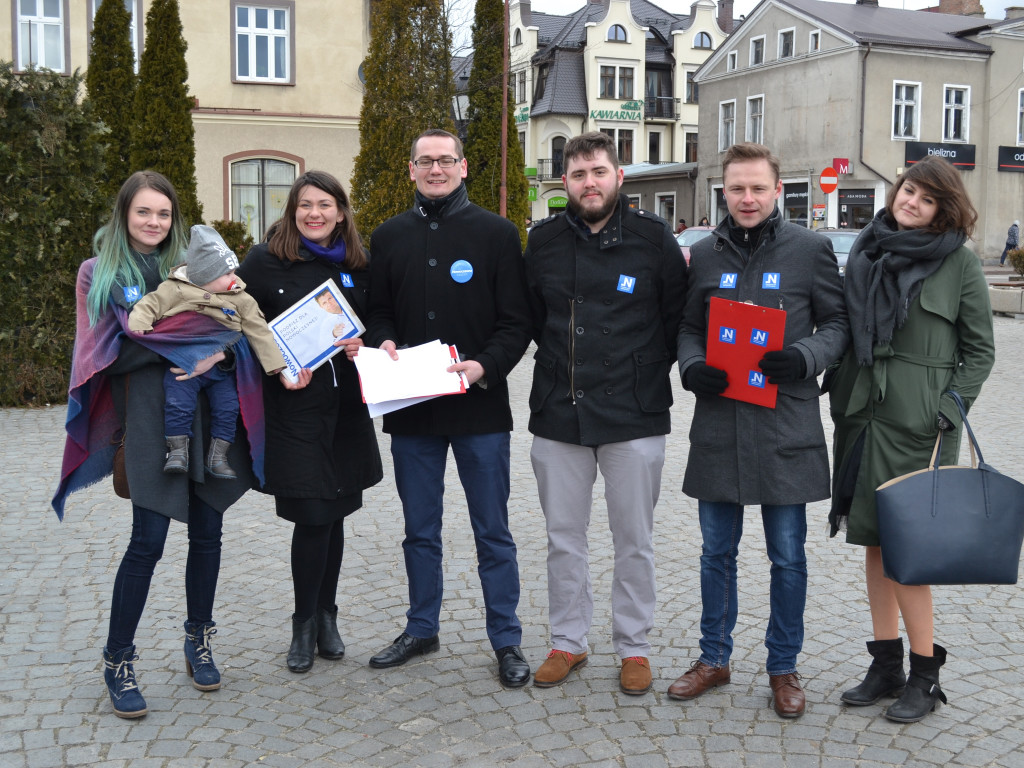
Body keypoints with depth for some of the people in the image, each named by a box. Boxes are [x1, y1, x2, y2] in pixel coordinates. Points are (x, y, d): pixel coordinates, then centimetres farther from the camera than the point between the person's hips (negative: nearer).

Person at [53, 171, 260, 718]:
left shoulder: (191, 265, 13)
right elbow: (111, 353, -7)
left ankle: (198, 641, 26)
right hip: (151, 416, -3)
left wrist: (217, 354, -16)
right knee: (148, 539, -6)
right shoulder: (99, 274, 5)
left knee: (207, 533, 7)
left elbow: (233, 333, 8)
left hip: (210, 411, 3)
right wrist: (191, 337, -16)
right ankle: (118, 660, 10)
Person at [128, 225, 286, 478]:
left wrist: (275, 363, 2)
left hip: (221, 369, 3)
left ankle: (218, 456, 9)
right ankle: (177, 451, -2)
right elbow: (149, 305, 0)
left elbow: (258, 331, 5)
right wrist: (139, 325, -20)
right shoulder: (175, 290, -3)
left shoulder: (241, 299, 4)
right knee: (178, 404, -17)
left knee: (227, 407, -3)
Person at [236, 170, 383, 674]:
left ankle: (325, 618, 26)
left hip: (345, 407, 4)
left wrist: (364, 347, -4)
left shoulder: (356, 266, 9)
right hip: (292, 408, -4)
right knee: (313, 517, -5)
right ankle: (305, 624, 14)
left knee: (333, 515, 10)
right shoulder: (266, 261, -2)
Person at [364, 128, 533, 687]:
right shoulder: (389, 237, 10)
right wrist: (383, 343, -6)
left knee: (492, 532, 5)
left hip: (479, 408, -3)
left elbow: (516, 322, -4)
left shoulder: (496, 233, -1)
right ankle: (421, 629, 31)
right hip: (409, 409, 4)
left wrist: (484, 365, -19)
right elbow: (378, 312, 16)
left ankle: (506, 640, 18)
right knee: (420, 530, 15)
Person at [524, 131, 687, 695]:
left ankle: (634, 647, 22)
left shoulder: (652, 237, -2)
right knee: (563, 537, 11)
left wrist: (646, 373, 1)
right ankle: (567, 642, 26)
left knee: (634, 539, 7)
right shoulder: (544, 240, 6)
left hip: (634, 416, -2)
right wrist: (562, 366, 8)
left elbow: (677, 315, 4)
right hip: (558, 415, 3)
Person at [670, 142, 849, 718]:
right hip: (718, 426, 3)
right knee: (717, 552, 12)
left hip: (786, 428, -2)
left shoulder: (811, 249, 0)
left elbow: (838, 323, 3)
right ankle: (715, 658, 28)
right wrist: (692, 367, -7)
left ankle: (784, 667, 23)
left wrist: (807, 357, -16)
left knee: (788, 557, 7)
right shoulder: (705, 254, 9)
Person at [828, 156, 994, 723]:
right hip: (862, 413, 5)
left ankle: (925, 675, 9)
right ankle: (886, 664, 21)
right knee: (874, 539, 10)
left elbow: (980, 350, 0)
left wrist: (952, 407, -11)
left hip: (919, 421, -5)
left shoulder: (958, 260, -1)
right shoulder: (866, 252, 10)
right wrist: (838, 393, 6)